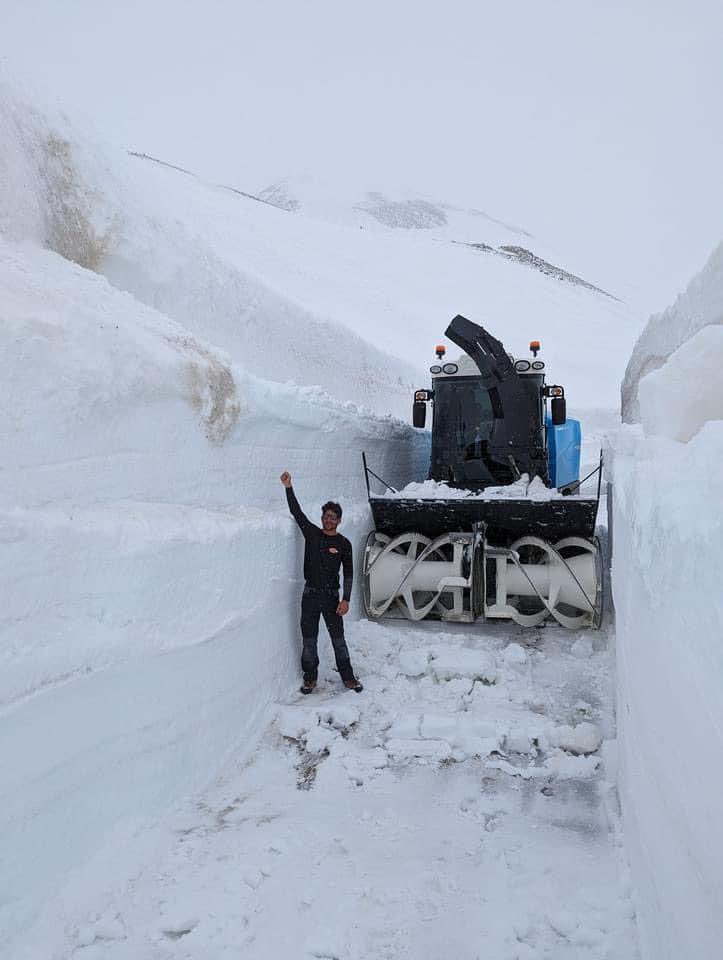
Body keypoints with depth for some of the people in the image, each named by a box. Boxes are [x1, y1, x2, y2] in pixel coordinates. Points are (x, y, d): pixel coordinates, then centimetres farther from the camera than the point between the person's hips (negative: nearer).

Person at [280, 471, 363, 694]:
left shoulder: (343, 544, -1)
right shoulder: (311, 533, 3)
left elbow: (348, 574, 0)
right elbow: (296, 512, -3)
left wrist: (345, 600, -8)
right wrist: (288, 487, -13)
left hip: (331, 596, -1)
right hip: (310, 594, 1)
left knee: (338, 639, 5)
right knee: (309, 639, 8)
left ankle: (348, 677, 16)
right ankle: (310, 677, 22)